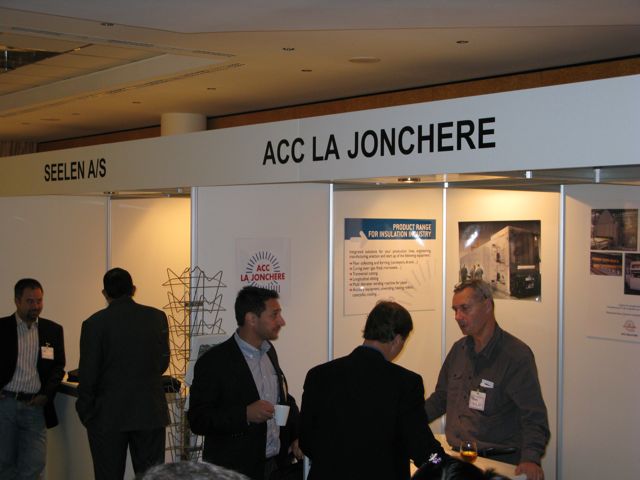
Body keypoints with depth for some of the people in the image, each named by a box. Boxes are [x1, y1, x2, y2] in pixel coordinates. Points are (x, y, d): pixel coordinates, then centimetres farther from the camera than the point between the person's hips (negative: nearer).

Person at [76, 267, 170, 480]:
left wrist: (85, 413, 4)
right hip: (150, 413, 2)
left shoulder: (94, 323, -9)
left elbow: (88, 375, -7)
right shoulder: (157, 317, 0)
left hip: (108, 416, -2)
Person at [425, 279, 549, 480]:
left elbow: (533, 416, -14)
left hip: (499, 462, -5)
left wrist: (530, 458, -29)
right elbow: (440, 398, 24)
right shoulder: (458, 349, 12)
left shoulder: (517, 355, -9)